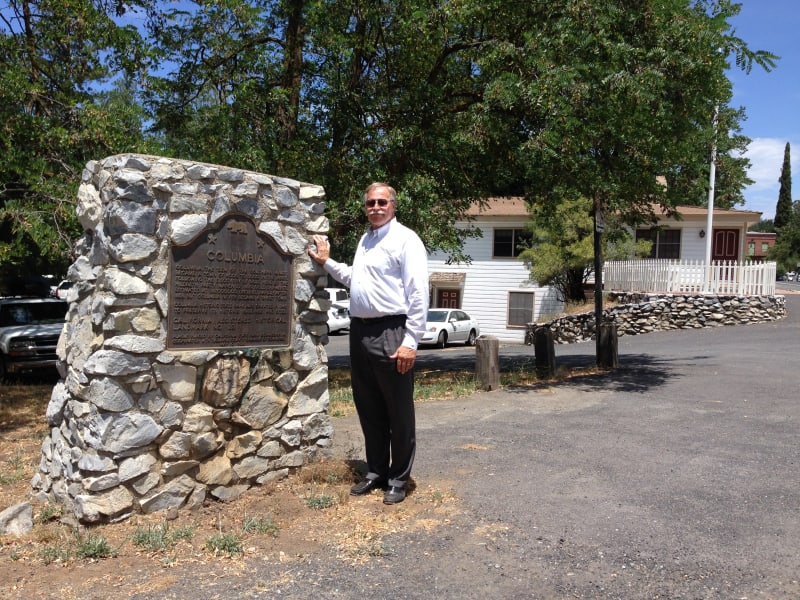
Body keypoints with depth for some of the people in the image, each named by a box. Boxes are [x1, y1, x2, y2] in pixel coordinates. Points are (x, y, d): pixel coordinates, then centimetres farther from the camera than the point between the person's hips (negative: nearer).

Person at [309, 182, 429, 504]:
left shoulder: (405, 239, -7)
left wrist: (410, 341, -19)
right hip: (360, 332, 8)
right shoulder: (365, 240, 17)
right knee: (368, 409, 15)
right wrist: (327, 262, 24)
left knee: (398, 412, 3)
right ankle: (376, 472, 29)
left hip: (390, 333, -8)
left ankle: (398, 479, 16)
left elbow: (418, 294, -14)